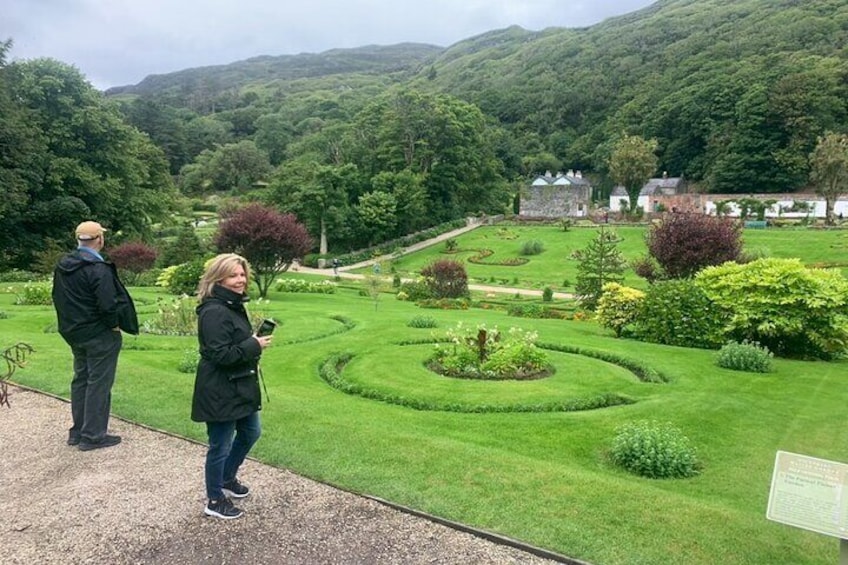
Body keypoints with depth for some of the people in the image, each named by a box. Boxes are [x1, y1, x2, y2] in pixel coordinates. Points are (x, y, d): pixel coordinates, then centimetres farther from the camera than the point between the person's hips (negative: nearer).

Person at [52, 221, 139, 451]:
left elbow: (58, 298, 13)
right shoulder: (98, 268, -22)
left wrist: (73, 322, 16)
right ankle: (93, 436, 9)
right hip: (100, 336, -8)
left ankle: (77, 431, 28)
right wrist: (115, 324, -10)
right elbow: (108, 304, -27)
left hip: (75, 333, 9)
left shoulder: (62, 266, 5)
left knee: (80, 380, 18)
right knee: (98, 384, 1)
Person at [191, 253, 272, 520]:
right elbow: (220, 354, -26)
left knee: (250, 432, 23)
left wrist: (256, 339, 4)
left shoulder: (235, 305, 9)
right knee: (220, 446, 5)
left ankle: (227, 478, 44)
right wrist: (254, 345, -20)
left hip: (239, 386, 10)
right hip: (220, 392, -10)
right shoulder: (214, 312, -22)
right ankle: (215, 501, 24)